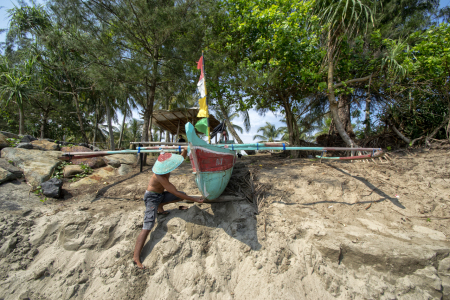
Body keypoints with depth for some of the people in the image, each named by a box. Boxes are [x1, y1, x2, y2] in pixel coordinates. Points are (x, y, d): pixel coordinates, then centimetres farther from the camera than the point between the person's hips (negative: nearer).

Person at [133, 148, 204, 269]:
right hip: (152, 197, -8)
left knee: (183, 195, 3)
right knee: (148, 225, -20)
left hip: (161, 194, 9)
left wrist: (185, 151, -14)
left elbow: (181, 158, 7)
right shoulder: (160, 177, -34)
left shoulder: (165, 166, -11)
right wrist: (194, 199, -30)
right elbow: (175, 192, -32)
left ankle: (160, 207, 19)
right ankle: (136, 257, -21)